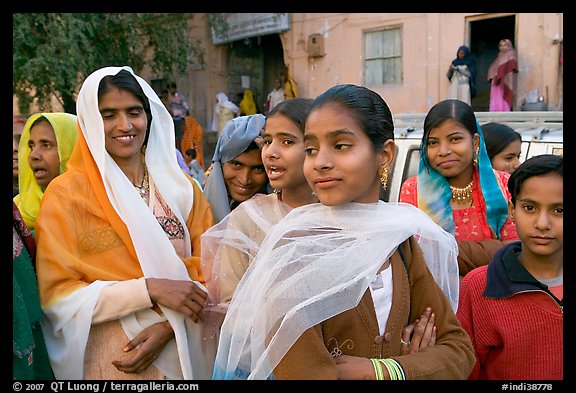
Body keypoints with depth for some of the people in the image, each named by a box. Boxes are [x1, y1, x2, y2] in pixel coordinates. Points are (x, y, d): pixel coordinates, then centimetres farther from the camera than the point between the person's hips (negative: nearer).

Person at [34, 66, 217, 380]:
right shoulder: (66, 194, -8)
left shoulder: (180, 188, 1)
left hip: (183, 353, 3)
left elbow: (208, 270, 1)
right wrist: (149, 289, -20)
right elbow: (57, 295, -12)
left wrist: (170, 325, -15)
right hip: (108, 362, -3)